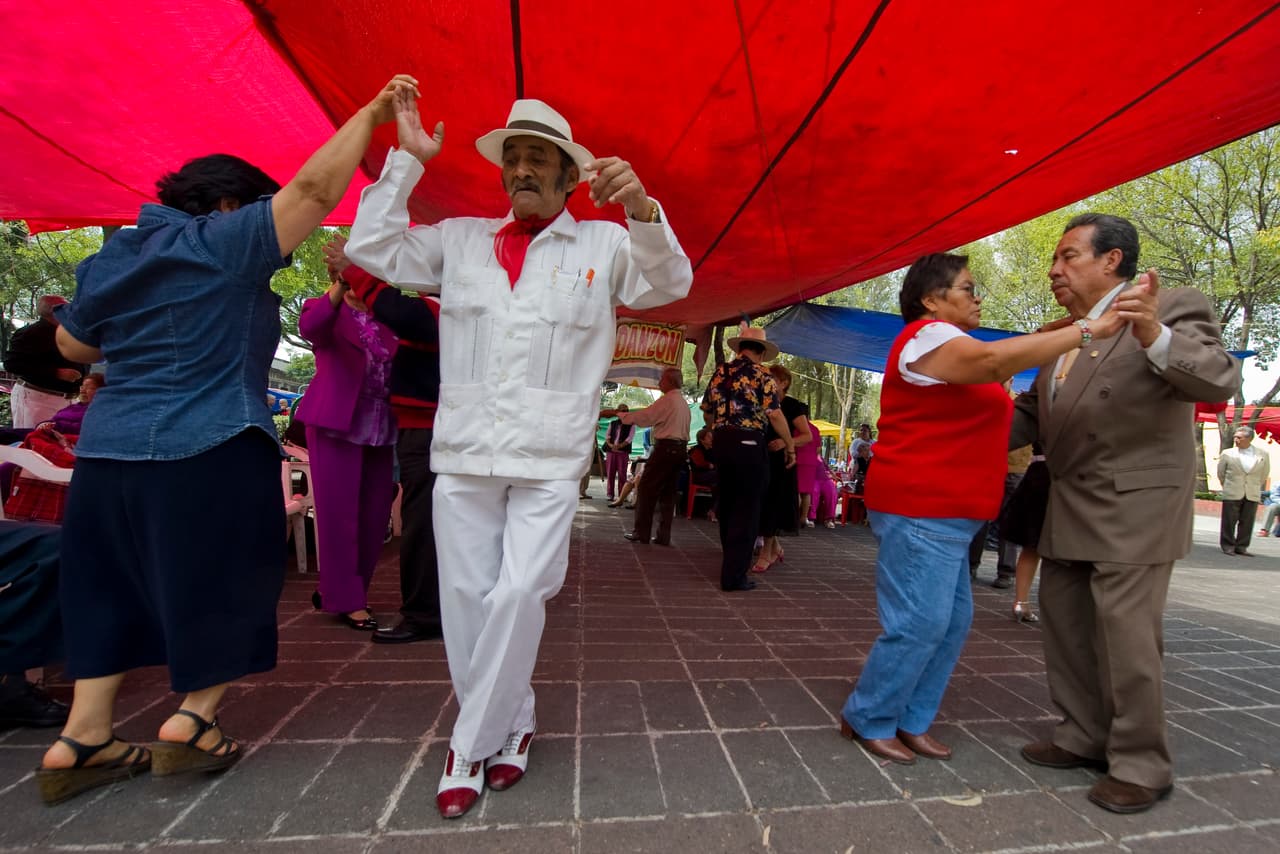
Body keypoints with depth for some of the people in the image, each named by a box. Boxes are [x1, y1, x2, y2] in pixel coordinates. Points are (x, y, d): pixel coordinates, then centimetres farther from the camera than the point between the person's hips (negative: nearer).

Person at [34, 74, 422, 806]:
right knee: (221, 586, 8)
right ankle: (191, 725, 14)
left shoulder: (107, 260, 14)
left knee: (117, 592, 16)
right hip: (212, 454, -7)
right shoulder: (226, 244, -7)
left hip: (109, 451, 7)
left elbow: (73, 345, 23)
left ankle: (79, 741, 20)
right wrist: (371, 114, -4)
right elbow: (315, 187, -11)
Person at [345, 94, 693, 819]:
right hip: (463, 454, 3)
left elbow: (671, 283, -4)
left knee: (518, 596, -6)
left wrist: (641, 208, -22)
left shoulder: (604, 244, 8)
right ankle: (511, 727, 27)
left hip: (550, 461, -2)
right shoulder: (460, 240, 15)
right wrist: (407, 160, 10)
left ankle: (470, 746, 15)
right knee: (467, 599, 7)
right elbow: (371, 247, 15)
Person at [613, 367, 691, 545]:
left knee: (647, 488, -2)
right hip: (681, 448, 9)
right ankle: (663, 536, 10)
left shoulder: (667, 399, -10)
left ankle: (641, 532, -1)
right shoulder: (683, 402, 17)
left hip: (666, 447, -9)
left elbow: (644, 416, -10)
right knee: (668, 492, 9)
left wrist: (621, 415, 3)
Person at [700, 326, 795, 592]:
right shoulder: (762, 375, -5)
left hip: (721, 441, 6)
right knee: (746, 509, 1)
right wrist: (789, 446, -3)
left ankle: (730, 562, 32)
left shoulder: (720, 372, 10)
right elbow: (775, 415, -13)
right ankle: (734, 575, 3)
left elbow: (707, 412, 14)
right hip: (749, 443, -6)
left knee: (727, 504, 18)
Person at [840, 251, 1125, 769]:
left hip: (943, 512, 10)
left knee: (952, 620, 11)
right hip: (920, 510, -10)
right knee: (918, 625, -6)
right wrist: (1088, 331, -25)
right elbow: (994, 359, -28)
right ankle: (867, 720, 10)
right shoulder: (927, 335, -11)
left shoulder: (947, 346, 22)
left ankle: (911, 721, 22)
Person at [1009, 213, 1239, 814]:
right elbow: (1031, 412, 14)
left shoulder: (1173, 308, -7)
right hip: (1069, 509, 8)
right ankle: (1084, 737, 30)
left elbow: (1219, 380, -21)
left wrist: (1155, 338, -38)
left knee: (1126, 633, -3)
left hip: (1134, 505, -7)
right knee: (1063, 623, 13)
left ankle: (1141, 766, 16)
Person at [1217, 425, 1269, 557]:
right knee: (1229, 521, 1)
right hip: (1232, 494, -1)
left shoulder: (1263, 455, 2)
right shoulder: (1227, 454, -1)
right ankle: (1228, 546, 9)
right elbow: (1221, 473, 9)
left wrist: (1257, 489, 16)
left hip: (1253, 495, 2)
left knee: (1247, 522, 4)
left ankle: (1241, 547, 13)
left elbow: (1264, 475, 13)